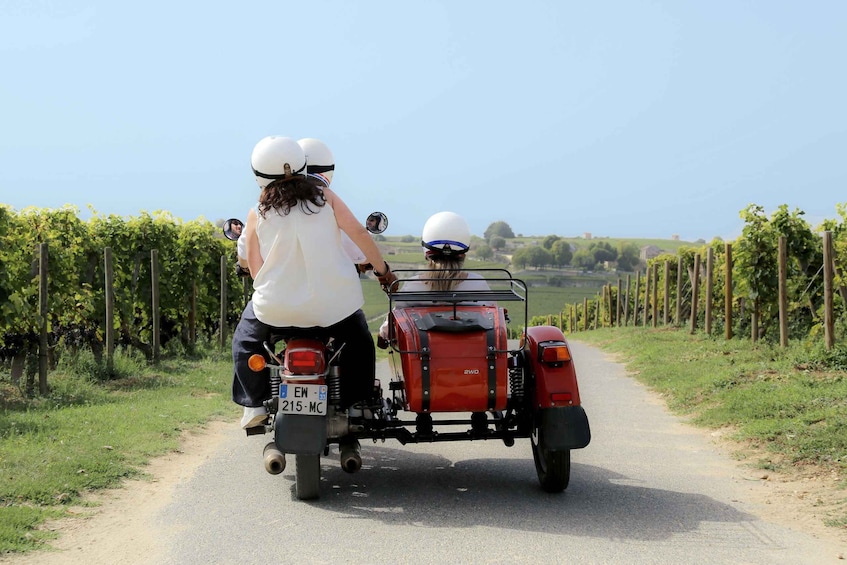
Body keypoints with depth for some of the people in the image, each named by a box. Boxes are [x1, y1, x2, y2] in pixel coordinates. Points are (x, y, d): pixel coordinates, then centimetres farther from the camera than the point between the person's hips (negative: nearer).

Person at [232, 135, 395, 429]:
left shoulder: (257, 214, 1)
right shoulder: (324, 196, 2)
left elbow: (255, 268, 3)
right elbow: (358, 233, -4)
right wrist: (382, 269, 7)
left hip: (277, 307, 0)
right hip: (332, 303, 0)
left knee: (245, 340, 28)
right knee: (360, 344, 28)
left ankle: (254, 404, 20)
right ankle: (355, 407, 22)